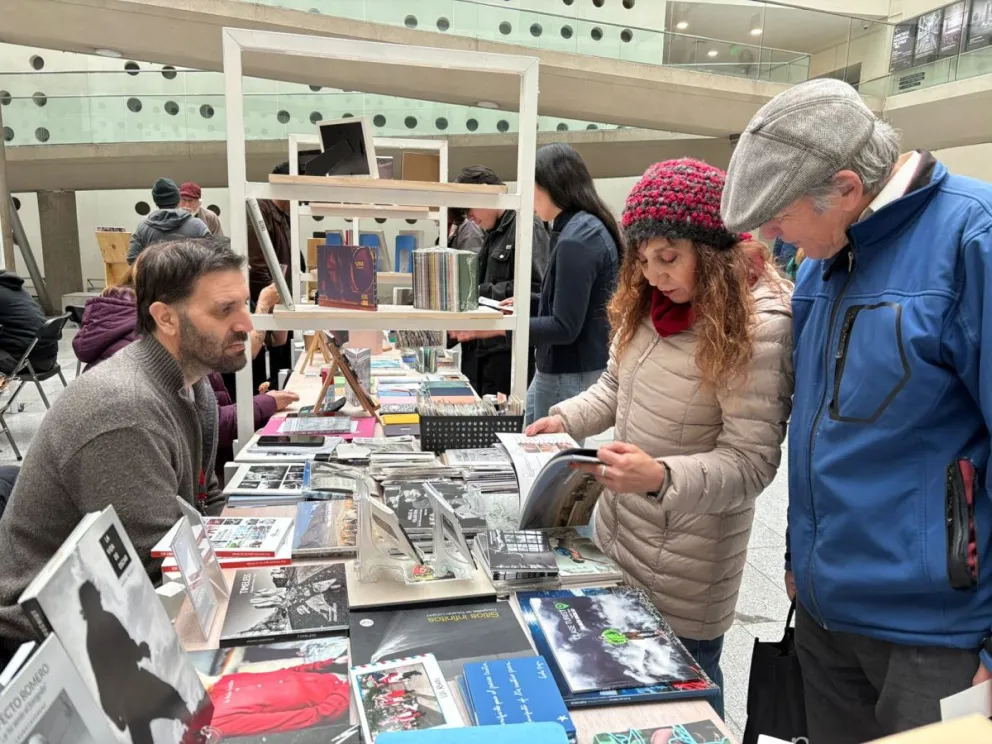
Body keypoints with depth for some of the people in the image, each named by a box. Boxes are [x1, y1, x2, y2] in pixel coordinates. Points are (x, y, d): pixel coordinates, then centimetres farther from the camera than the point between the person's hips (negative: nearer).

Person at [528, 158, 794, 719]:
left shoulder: (760, 326, -21)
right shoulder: (650, 303, 1)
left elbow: (750, 462, -22)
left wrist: (661, 477, -37)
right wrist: (565, 419, -5)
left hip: (685, 561, -6)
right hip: (618, 531, 7)